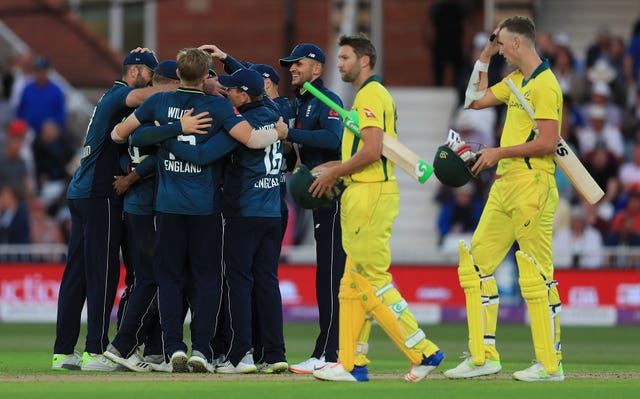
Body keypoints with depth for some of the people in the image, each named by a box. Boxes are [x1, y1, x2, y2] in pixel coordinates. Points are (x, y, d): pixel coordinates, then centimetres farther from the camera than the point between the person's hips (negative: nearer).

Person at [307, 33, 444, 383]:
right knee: (352, 283, 9)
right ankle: (350, 364, 10)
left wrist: (334, 173, -11)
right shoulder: (369, 95, 21)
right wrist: (334, 167, 17)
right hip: (361, 195, 11)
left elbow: (372, 151, -21)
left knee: (372, 282, -10)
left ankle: (423, 353, -8)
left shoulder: (370, 95, -12)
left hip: (371, 194, -11)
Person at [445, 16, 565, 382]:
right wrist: (484, 56, 20)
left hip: (532, 184, -10)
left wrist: (500, 153, -13)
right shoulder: (516, 80, 17)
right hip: (504, 185, 10)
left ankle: (550, 364, -3)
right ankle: (484, 356, 11)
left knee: (537, 275, -7)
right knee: (476, 263, 8)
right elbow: (476, 100, 27)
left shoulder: (544, 84, -12)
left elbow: (549, 142, -19)